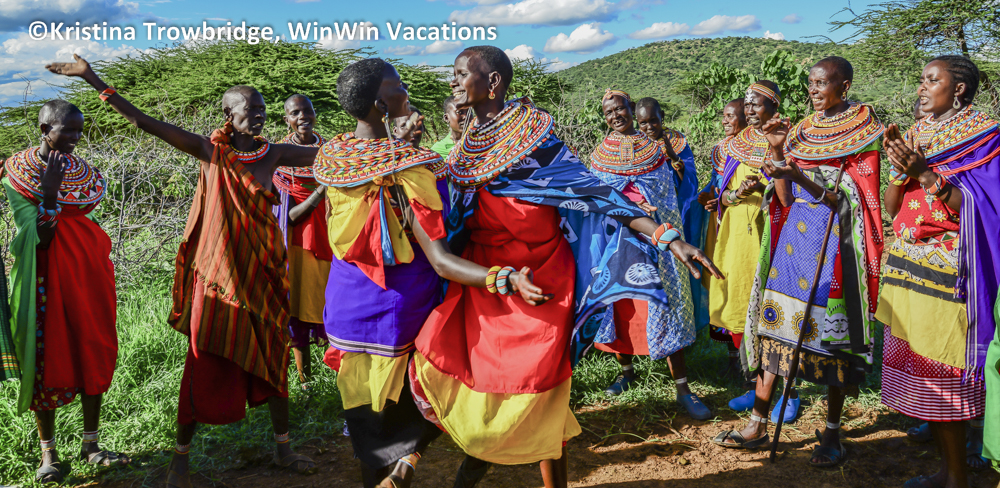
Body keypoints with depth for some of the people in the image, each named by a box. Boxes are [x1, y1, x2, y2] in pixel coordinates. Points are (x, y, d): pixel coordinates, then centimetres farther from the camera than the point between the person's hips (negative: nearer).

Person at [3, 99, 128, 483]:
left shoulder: (84, 172, 7)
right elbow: (37, 239, -15)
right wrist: (49, 194, -25)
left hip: (87, 274, 4)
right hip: (46, 280, -4)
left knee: (95, 354, 5)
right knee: (48, 359, 0)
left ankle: (91, 445, 16)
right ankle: (48, 454, 12)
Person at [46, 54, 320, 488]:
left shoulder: (274, 154, 0)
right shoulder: (211, 151, -6)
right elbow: (144, 121, -9)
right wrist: (92, 78, -13)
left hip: (261, 275, 2)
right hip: (216, 276, -2)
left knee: (271, 361, 12)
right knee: (203, 366, 4)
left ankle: (283, 447, 28)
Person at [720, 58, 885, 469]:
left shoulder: (863, 129, -1)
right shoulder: (802, 130, 14)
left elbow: (849, 199, -11)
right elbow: (787, 197, 11)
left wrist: (799, 175, -25)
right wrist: (777, 150, -1)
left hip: (835, 239, -5)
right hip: (796, 232, 5)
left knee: (829, 327, -3)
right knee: (777, 321, 2)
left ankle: (832, 433, 8)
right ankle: (758, 422, 8)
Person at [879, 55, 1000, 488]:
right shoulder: (916, 133, 15)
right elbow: (891, 207, 10)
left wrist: (925, 173, -20)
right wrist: (899, 168, -7)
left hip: (946, 273, -6)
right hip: (906, 266, 6)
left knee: (942, 376, -5)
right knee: (917, 370, 8)